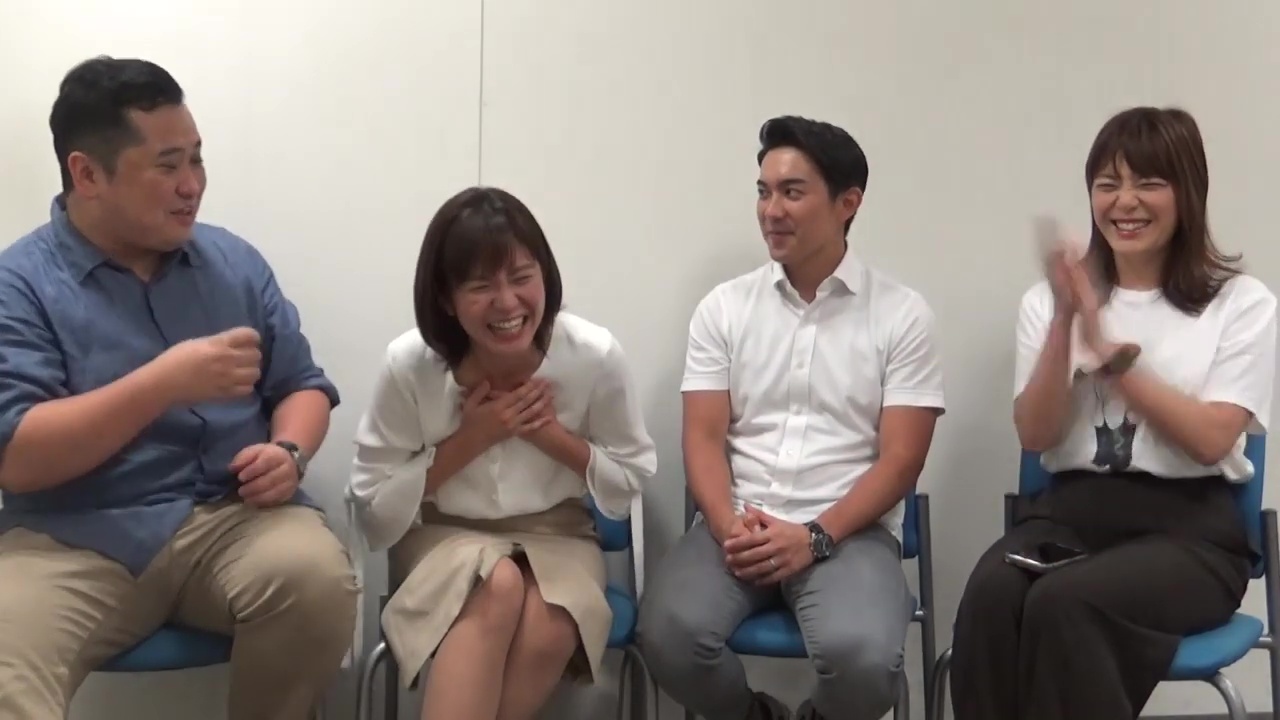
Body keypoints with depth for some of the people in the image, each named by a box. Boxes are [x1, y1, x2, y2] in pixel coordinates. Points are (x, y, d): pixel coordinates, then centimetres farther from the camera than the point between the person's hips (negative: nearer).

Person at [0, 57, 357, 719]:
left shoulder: (234, 261, 12)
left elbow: (303, 386, 16)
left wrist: (288, 452, -8)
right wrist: (165, 382, -20)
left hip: (233, 516, 4)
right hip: (74, 538, -4)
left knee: (318, 579, -27)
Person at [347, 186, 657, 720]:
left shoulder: (595, 355, -15)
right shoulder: (410, 364, -16)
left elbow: (632, 479, 0)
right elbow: (373, 507, -7)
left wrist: (552, 435, -17)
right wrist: (469, 441, -19)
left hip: (556, 536, 1)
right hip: (444, 538, -1)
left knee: (546, 633, -32)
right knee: (500, 587, -36)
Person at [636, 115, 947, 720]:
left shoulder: (902, 314, 3)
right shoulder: (724, 307, 9)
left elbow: (900, 459, -3)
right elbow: (703, 438, 4)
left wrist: (814, 537, -16)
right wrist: (729, 525, -15)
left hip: (850, 532, -1)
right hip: (736, 526, 2)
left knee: (861, 656, -32)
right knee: (668, 633, -27)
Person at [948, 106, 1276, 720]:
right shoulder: (1048, 299, 12)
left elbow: (1210, 439, -8)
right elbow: (1035, 435, 1)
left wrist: (1109, 349, -13)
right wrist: (1065, 321, -10)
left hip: (1190, 524, -2)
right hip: (1071, 509, 2)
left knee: (1062, 602, -34)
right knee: (990, 595, -32)